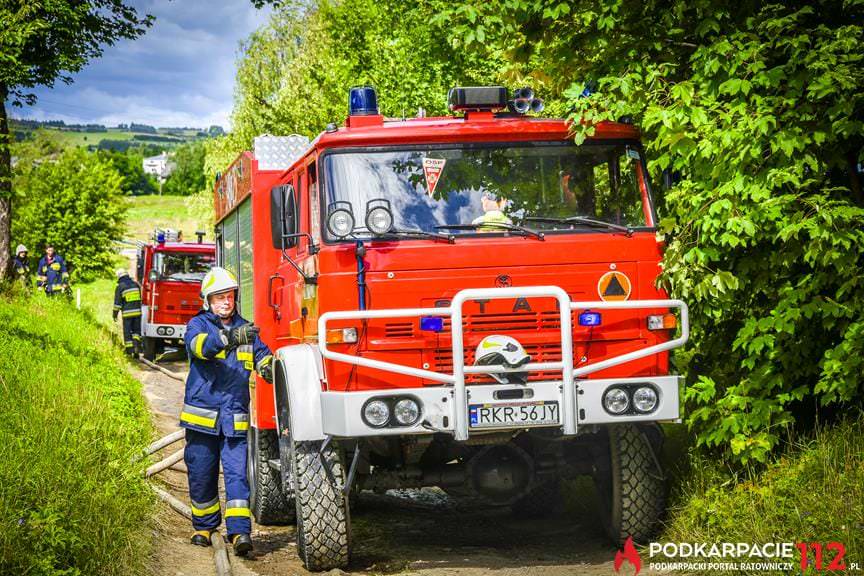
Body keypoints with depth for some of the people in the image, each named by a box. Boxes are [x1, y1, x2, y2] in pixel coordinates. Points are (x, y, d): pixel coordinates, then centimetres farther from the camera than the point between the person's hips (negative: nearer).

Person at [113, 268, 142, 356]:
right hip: (137, 311, 4)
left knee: (127, 332, 4)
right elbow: (141, 298, 15)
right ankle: (136, 342, -9)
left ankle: (129, 349, 3)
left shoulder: (120, 287, -4)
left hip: (127, 313, -4)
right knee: (136, 330, 14)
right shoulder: (136, 284, 9)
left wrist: (115, 314, 4)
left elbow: (117, 302, -4)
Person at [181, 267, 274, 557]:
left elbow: (261, 354, 13)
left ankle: (240, 531, -15)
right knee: (201, 475, 9)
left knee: (237, 473, -9)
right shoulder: (198, 325, 0)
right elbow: (199, 345, -22)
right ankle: (204, 526, 27)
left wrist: (267, 365, -14)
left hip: (235, 418, 1)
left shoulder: (245, 328, 11)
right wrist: (230, 338, -41)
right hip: (202, 415, -1)